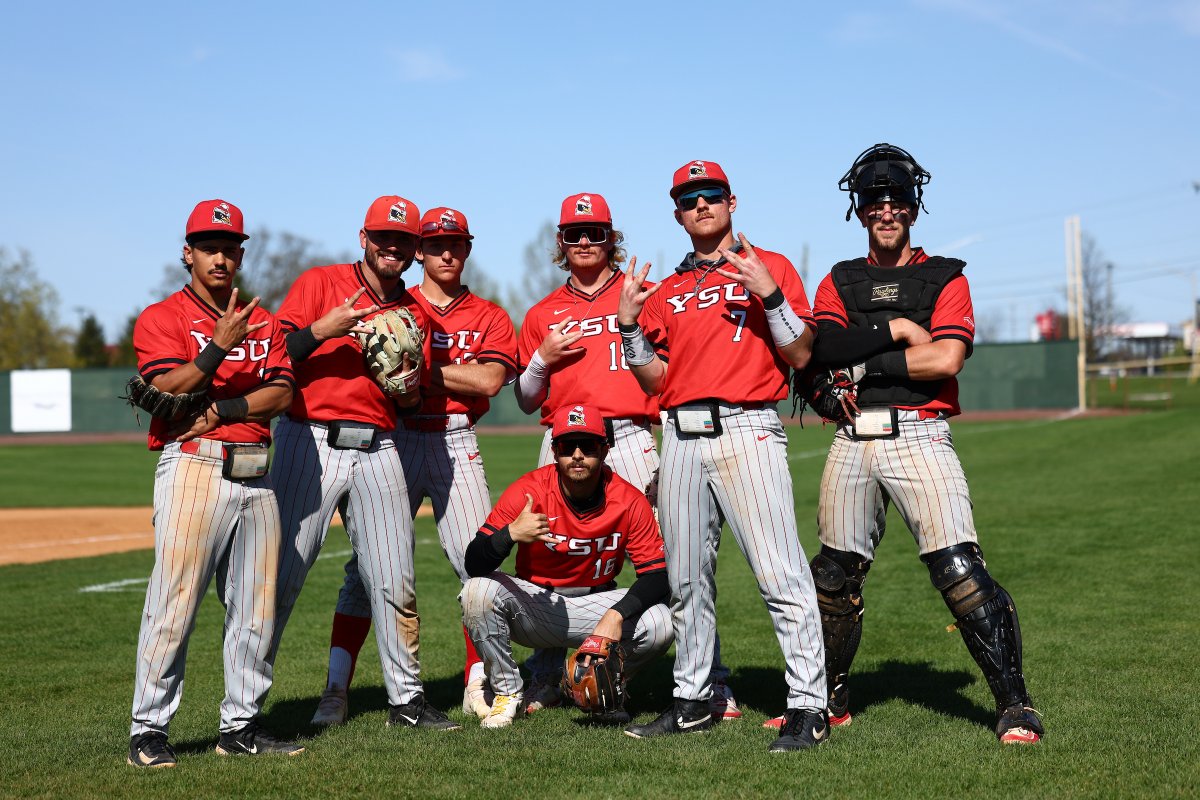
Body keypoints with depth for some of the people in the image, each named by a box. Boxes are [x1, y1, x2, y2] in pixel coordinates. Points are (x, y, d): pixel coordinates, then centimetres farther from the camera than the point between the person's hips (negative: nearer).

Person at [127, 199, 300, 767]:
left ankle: (241, 725, 14)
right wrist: (219, 346, -19)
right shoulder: (161, 318, 3)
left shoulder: (263, 322, 18)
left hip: (255, 475, 6)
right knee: (174, 601, -10)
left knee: (255, 606, 6)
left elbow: (281, 392, 4)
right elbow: (168, 392, -11)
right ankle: (148, 731, -5)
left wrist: (222, 410, -10)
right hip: (193, 467, -6)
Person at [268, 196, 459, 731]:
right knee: (281, 573, -6)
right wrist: (322, 330, -20)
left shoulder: (415, 313, 17)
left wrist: (408, 385, -4)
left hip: (377, 450, 4)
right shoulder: (320, 283, 4)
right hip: (311, 444, -4)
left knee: (395, 582, 2)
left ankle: (406, 699, 12)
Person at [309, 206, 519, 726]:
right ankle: (336, 688, 0)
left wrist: (420, 368, -9)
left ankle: (479, 686, 7)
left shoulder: (489, 317, 11)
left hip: (456, 445, 1)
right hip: (396, 442, -1)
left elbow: (490, 380, -7)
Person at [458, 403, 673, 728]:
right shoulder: (528, 492, -18)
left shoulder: (629, 501, -15)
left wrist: (617, 615, -32)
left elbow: (657, 574, -15)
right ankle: (507, 692, -6)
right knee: (478, 591, -30)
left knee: (660, 625, -26)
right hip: (532, 602, -1)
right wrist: (510, 534, -42)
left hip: (597, 602, 1)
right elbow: (474, 565, -21)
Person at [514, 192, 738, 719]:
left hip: (629, 437, -2)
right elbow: (526, 401, 18)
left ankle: (712, 682, -7)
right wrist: (543, 359, 1)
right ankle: (545, 681, 18)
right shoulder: (543, 314, 18)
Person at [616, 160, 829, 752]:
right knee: (686, 579, 10)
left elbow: (801, 357, -2)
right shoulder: (666, 292, 19)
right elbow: (653, 381, 15)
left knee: (780, 574, -13)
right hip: (681, 439, 5)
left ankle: (808, 705, -11)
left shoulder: (770, 267, 6)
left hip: (746, 431, -5)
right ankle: (691, 700, 21)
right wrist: (628, 323, 3)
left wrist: (770, 294, -13)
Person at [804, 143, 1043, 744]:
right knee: (834, 574, 8)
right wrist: (895, 329, -7)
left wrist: (864, 365, -6)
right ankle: (830, 701, 25)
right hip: (853, 441, 4)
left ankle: (1014, 705, -11)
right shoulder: (840, 281, 17)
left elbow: (946, 358, -9)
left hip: (920, 437, -4)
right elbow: (823, 346, -3)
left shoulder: (945, 278, 8)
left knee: (959, 569, -16)